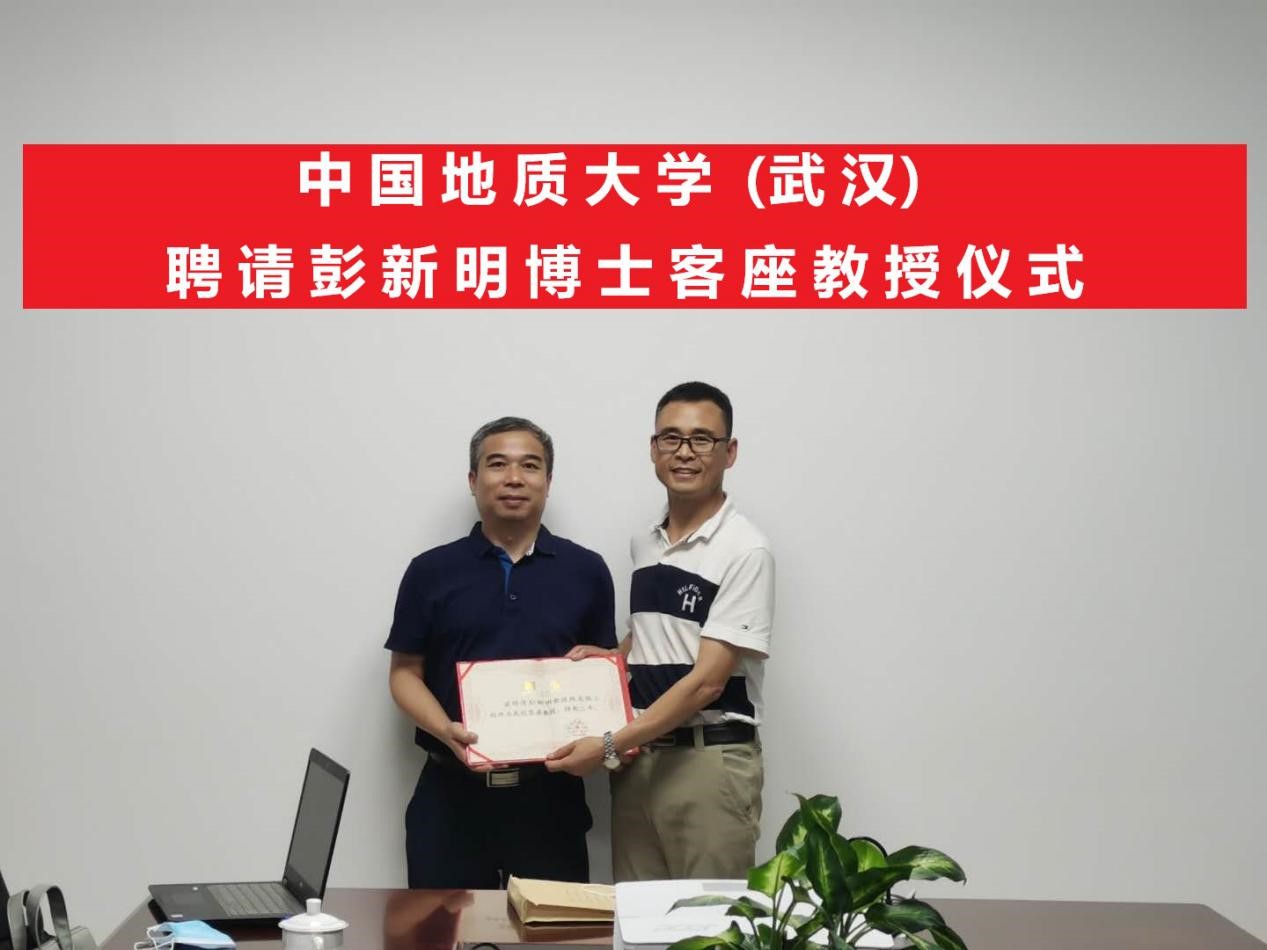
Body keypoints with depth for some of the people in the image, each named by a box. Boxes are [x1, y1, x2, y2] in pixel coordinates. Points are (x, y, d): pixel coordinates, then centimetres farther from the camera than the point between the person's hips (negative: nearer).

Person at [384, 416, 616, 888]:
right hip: (452, 793, 0)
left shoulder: (586, 571, 8)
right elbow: (405, 673, 5)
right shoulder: (431, 571, 5)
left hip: (551, 795, 1)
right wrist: (446, 730, -13)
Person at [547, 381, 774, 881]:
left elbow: (706, 680, -16)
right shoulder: (643, 543, 11)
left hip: (710, 761, -6)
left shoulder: (744, 550, -12)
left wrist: (610, 745, -18)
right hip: (639, 756, 6)